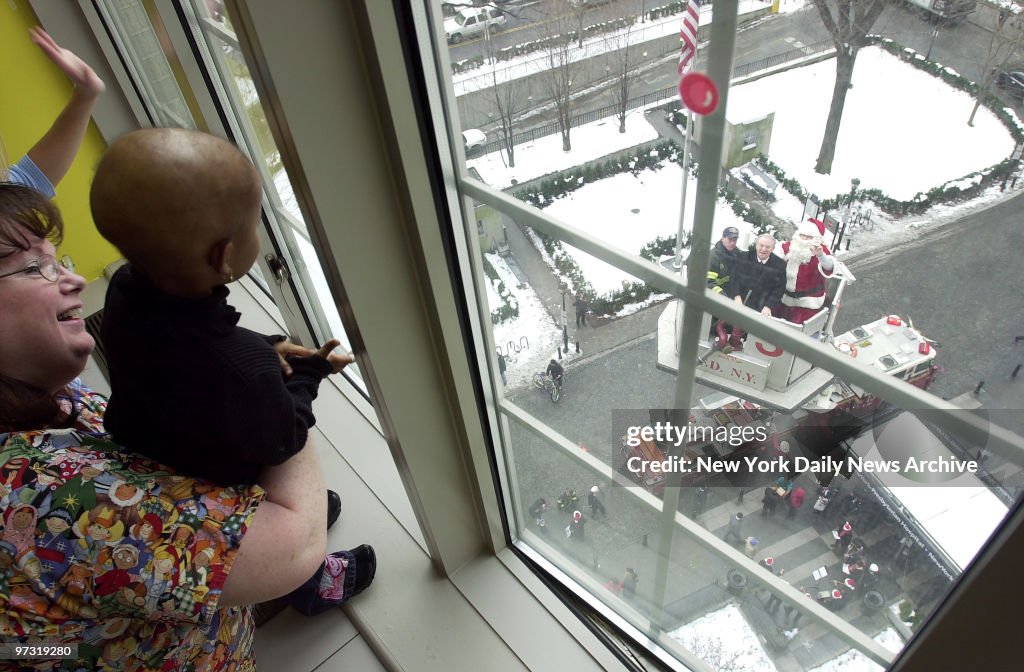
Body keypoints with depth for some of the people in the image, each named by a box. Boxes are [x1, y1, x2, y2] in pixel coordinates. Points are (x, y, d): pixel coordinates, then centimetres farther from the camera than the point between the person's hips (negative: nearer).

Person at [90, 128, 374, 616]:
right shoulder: (245, 370, -48)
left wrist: (266, 348, -11)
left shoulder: (126, 289, -26)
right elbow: (282, 443, -27)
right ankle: (312, 588, 57)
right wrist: (310, 373, -14)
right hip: (227, 487, -5)